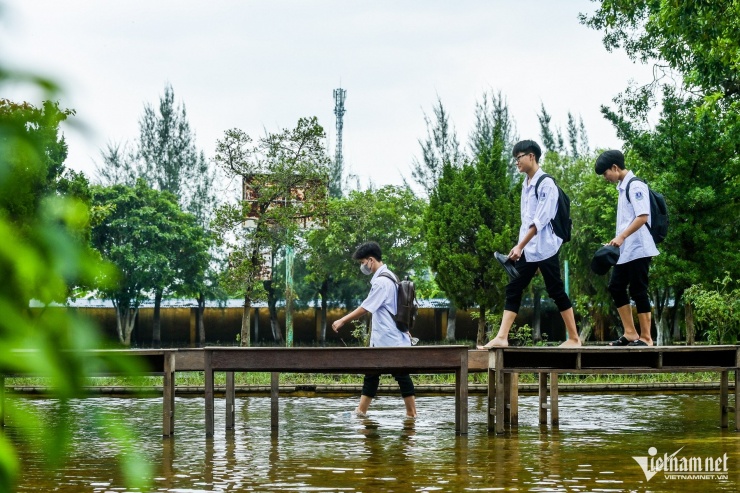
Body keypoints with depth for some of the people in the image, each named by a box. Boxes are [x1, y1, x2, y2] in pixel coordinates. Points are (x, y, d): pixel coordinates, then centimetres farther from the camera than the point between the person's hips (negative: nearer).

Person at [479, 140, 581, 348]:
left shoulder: (546, 183, -12)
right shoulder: (526, 184, 13)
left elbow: (541, 220, -18)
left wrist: (519, 246, -22)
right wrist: (521, 246, 16)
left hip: (544, 248, -8)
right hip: (527, 249, 8)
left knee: (556, 291, -2)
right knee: (513, 289, 1)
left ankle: (574, 338, 6)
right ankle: (502, 337, -3)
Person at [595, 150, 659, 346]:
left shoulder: (635, 185, -12)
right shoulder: (623, 187, 15)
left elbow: (642, 217, -21)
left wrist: (621, 237, -23)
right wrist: (618, 241, 15)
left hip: (638, 249, -10)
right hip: (625, 250, 10)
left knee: (638, 291, -6)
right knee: (616, 287, 9)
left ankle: (645, 337, -1)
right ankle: (630, 334, 13)